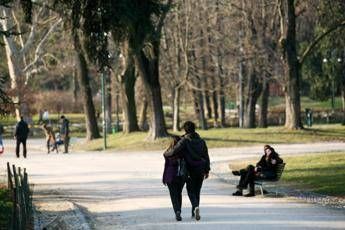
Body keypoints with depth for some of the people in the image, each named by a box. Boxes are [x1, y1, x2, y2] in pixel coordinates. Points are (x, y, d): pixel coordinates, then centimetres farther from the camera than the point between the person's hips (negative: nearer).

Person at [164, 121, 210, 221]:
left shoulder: (184, 141, -10)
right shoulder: (201, 141, 6)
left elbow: (174, 151, -20)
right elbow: (206, 156, 8)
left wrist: (165, 153, 2)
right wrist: (207, 170, 14)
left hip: (190, 170, -4)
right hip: (201, 170, 4)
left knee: (191, 191, 3)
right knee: (197, 191, 15)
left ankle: (196, 206, -24)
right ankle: (194, 213, 19)